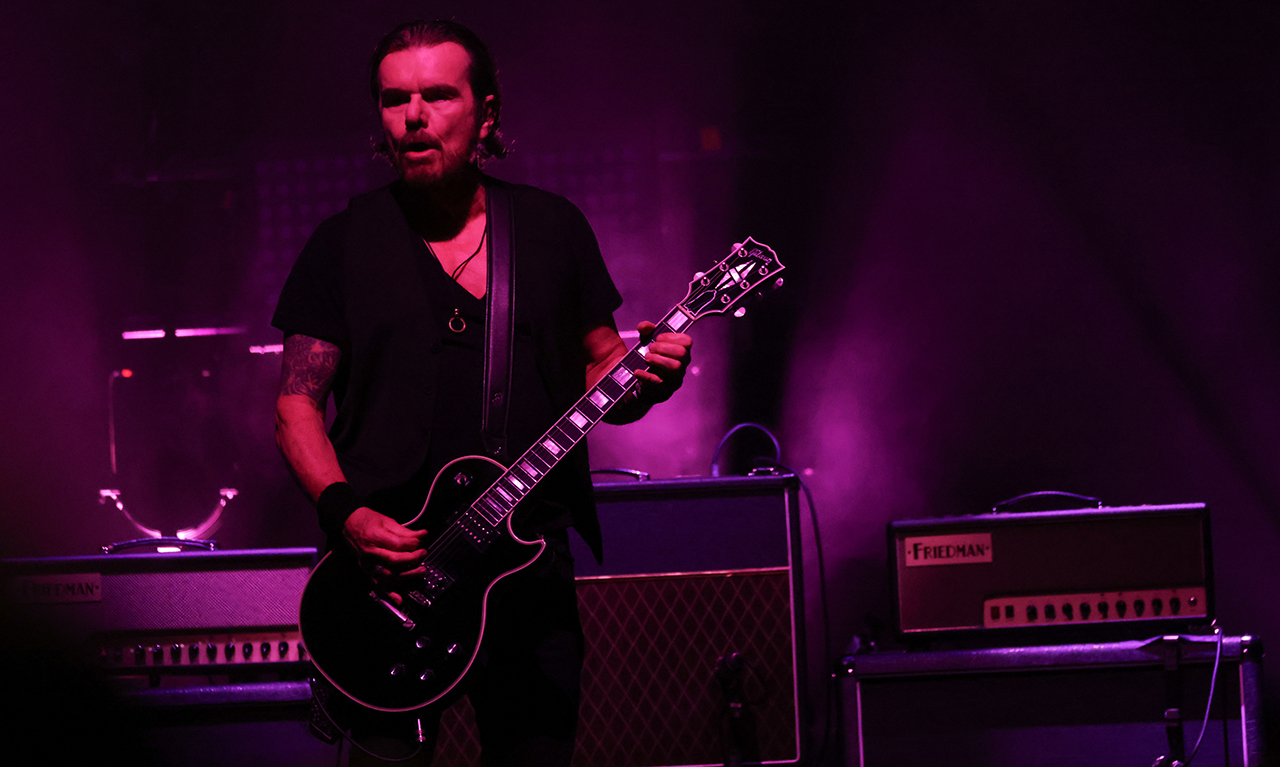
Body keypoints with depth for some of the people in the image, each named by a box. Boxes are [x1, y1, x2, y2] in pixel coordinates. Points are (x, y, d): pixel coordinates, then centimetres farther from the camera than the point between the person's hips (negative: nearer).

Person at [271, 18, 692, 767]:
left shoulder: (555, 228, 9)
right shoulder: (345, 244, 3)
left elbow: (597, 367, 14)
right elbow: (298, 404, 2)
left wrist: (643, 377, -10)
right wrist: (343, 513, -15)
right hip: (387, 564, -2)